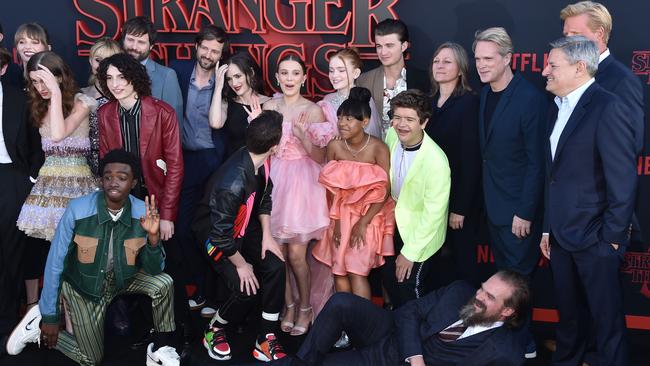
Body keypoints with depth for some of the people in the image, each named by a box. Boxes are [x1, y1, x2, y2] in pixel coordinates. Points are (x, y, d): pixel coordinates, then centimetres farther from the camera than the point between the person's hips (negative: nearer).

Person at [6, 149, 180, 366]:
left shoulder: (143, 213, -22)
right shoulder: (78, 210, -29)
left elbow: (154, 270, -17)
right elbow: (55, 262, -18)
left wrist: (153, 236, -37)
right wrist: (50, 316, -11)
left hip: (124, 279, 3)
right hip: (84, 285, -2)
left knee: (163, 283, -25)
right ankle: (40, 325, 26)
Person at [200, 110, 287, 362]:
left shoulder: (259, 161, -16)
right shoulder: (233, 183, -39)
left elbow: (265, 197, 3)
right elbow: (221, 235, -29)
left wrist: (267, 235, -4)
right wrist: (241, 265, -16)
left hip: (246, 227, 7)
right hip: (218, 236, -7)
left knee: (275, 267, -13)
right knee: (247, 289, -19)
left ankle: (266, 340, -2)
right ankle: (214, 331, 11)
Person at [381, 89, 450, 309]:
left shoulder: (436, 161, -32)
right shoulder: (392, 136, -13)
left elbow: (433, 214, -24)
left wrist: (410, 253, -18)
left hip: (422, 232, -6)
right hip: (395, 222, 6)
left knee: (409, 286, -1)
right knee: (388, 276, 18)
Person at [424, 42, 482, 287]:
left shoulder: (469, 103, -11)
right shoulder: (429, 103, 8)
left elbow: (470, 159, -14)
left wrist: (460, 208, -16)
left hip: (459, 198, -6)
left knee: (462, 265, 5)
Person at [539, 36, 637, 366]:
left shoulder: (608, 108, -16)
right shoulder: (559, 108, 10)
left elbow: (623, 179, -17)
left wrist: (612, 236, -15)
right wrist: (548, 228, 13)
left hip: (595, 239, -7)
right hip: (562, 237, 8)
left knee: (606, 320, 7)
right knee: (568, 313, 21)